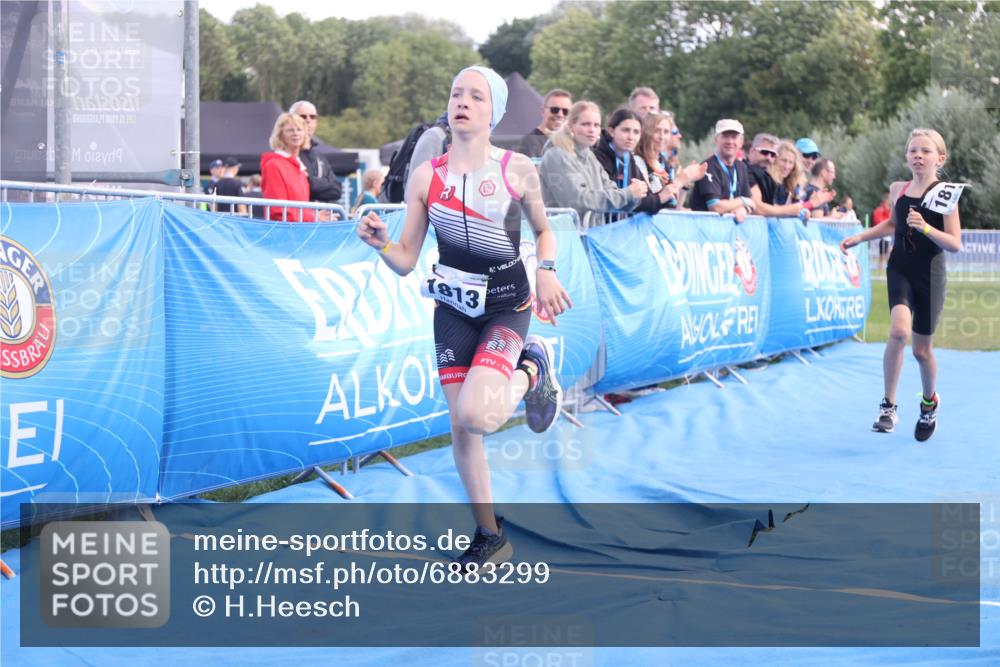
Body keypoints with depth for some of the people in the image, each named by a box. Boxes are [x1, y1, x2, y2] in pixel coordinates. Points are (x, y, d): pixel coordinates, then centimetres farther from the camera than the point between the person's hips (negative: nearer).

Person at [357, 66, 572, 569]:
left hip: (506, 306, -3)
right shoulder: (425, 176, -2)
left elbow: (543, 229, 11)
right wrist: (381, 244, -20)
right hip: (453, 307, 3)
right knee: (461, 427, 3)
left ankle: (530, 372, 10)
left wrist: (547, 273, -7)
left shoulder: (518, 169, -6)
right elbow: (405, 262, 0)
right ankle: (489, 535, 22)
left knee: (477, 414, -24)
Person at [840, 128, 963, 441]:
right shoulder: (898, 190, 1)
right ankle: (888, 406, -14)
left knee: (922, 349, 9)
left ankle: (929, 402, 39)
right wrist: (859, 238, 17)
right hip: (899, 270, 2)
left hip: (929, 275, -2)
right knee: (899, 331, -25)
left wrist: (925, 227, -29)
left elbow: (955, 244, -15)